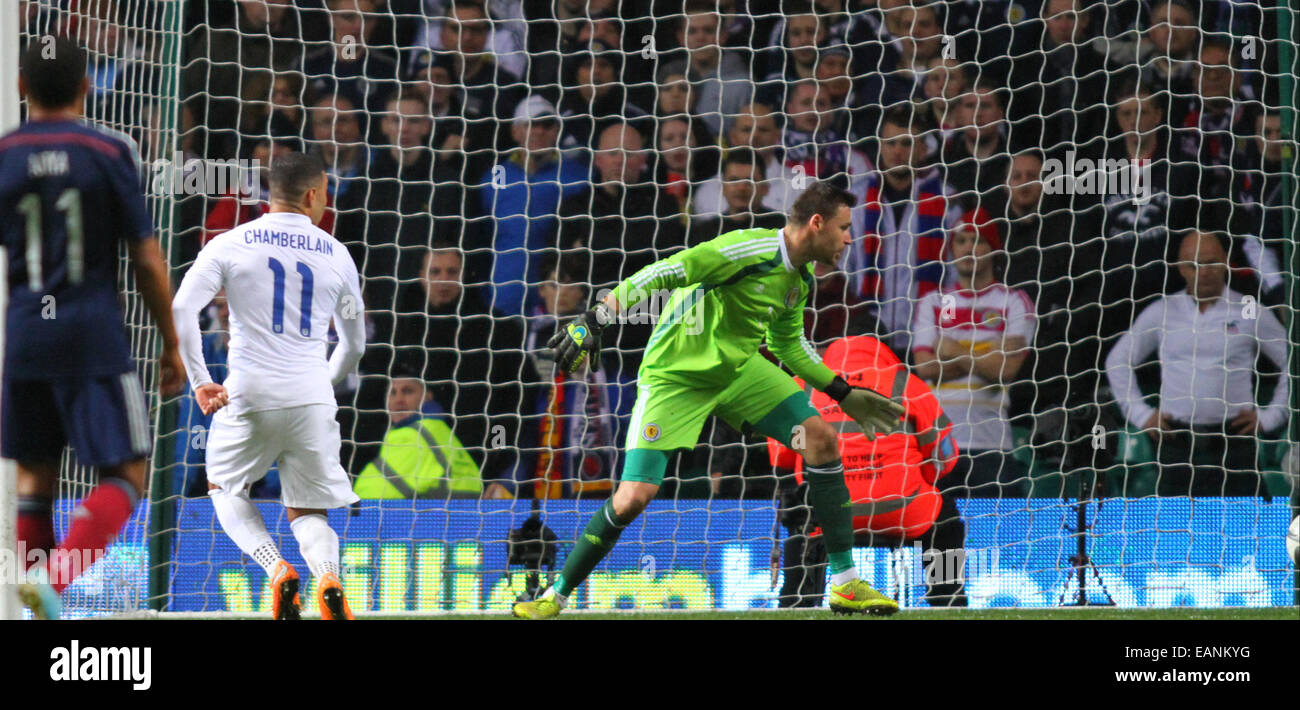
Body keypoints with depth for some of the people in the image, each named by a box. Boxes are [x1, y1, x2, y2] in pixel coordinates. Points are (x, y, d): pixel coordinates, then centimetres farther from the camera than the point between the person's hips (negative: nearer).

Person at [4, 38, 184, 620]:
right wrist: (171, 344, 7)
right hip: (95, 339, -3)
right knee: (125, 476, 1)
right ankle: (53, 577, -20)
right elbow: (147, 259, -3)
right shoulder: (108, 153, -4)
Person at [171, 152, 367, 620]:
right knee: (308, 511, 13)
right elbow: (354, 344, 17)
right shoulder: (336, 255, 9)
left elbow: (180, 310, -9)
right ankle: (328, 575, -21)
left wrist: (200, 382, -2)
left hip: (249, 398, -1)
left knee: (225, 488, 21)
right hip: (312, 401, 1)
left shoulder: (229, 246, 2)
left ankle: (277, 569, -5)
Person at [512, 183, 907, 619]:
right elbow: (663, 273, -27)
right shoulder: (752, 249, -25)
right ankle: (556, 595, 4)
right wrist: (594, 321, -32)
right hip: (675, 375, -7)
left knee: (821, 437, -8)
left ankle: (845, 584, -1)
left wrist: (843, 394, 20)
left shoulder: (799, 280, 2)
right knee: (634, 496, -16)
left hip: (738, 368, 7)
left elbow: (789, 344, 21)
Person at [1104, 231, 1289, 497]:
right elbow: (1117, 361, 20)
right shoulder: (1161, 313, 9)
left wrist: (1269, 418, 3)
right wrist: (1141, 415, 11)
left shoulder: (1250, 313, 5)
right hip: (1177, 443, 1)